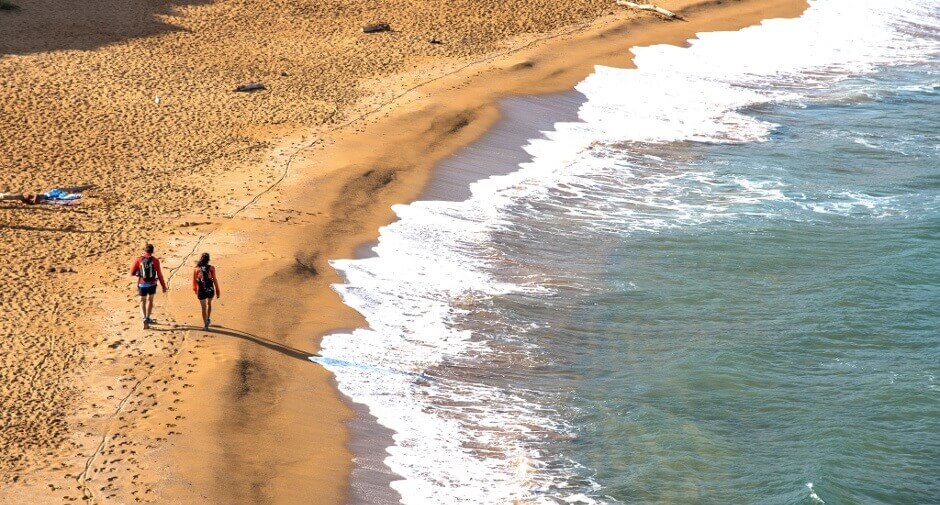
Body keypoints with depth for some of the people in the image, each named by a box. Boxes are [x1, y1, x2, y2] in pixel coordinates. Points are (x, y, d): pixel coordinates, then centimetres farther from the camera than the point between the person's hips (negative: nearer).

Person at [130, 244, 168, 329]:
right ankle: (148, 318, 31)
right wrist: (163, 286, 0)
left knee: (142, 302, 5)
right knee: (150, 300, 22)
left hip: (142, 284, -1)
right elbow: (159, 274, -7)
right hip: (152, 284, 1)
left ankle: (144, 318, -17)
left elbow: (132, 273, -1)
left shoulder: (139, 260, -6)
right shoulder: (155, 260, -7)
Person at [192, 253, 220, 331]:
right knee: (209, 304, 30)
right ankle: (208, 319, 31)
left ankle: (205, 324, 12)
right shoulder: (211, 268, -6)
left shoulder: (197, 269, -3)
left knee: (203, 308, 13)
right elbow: (215, 280, -6)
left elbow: (194, 280, 4)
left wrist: (195, 289, 21)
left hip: (201, 291, 0)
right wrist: (217, 291, 2)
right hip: (210, 290, 0)